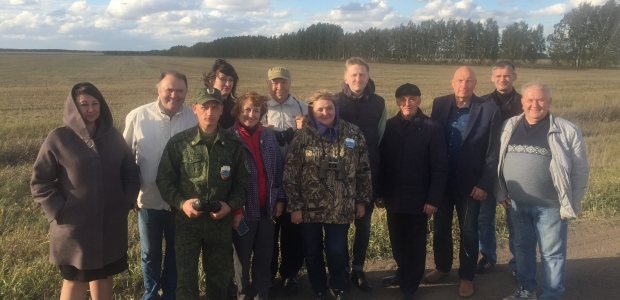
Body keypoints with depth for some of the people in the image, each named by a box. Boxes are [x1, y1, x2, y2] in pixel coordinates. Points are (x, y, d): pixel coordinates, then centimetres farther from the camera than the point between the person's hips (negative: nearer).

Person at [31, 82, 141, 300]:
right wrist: (58, 212, -13)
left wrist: (127, 202, -2)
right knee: (75, 281, 9)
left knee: (104, 276, 17)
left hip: (111, 224, 4)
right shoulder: (59, 138, -8)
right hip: (75, 226, -3)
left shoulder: (113, 136, 3)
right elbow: (39, 182, -6)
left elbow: (131, 172, 9)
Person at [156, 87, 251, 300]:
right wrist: (181, 203, -18)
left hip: (221, 221, 2)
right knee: (186, 278, 10)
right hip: (187, 221, -1)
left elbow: (242, 181, 4)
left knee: (220, 276, 17)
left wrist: (231, 205, -13)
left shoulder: (234, 145, 0)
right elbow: (164, 179, -2)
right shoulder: (178, 143, -4)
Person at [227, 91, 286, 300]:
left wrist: (280, 198, 7)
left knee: (264, 256, 14)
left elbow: (279, 168, 11)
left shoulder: (269, 136, 7)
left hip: (267, 207, 4)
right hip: (244, 209, -4)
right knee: (242, 257, 11)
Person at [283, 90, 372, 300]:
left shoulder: (353, 133, -1)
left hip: (340, 208, 0)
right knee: (312, 252, 11)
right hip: (310, 208, 0)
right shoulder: (303, 136, -6)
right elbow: (290, 174, -5)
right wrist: (294, 206, -7)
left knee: (337, 251, 5)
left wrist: (362, 200, 5)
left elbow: (364, 170, 5)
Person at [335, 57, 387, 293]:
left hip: (369, 172, 2)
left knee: (364, 223, 9)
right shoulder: (336, 101, -2)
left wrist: (381, 170, 7)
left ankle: (358, 270, 23)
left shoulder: (378, 103, 4)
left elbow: (383, 138, 9)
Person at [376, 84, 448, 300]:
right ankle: (403, 273, 38)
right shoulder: (389, 126, 2)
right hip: (393, 197, 3)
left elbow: (439, 168, -9)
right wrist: (379, 192, 3)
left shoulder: (432, 128, -8)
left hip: (418, 199, -3)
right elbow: (382, 162, 4)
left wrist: (434, 199, -13)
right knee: (397, 241, 16)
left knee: (415, 244, 10)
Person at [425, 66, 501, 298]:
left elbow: (493, 152, -9)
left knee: (468, 231, 10)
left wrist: (485, 184, -13)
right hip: (441, 180, 3)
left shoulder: (489, 110, -9)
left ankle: (466, 277, 26)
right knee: (440, 227, 15)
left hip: (470, 183, -3)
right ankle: (442, 267, 36)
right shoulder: (439, 104, -1)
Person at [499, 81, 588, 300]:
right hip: (517, 204, 4)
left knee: (552, 254, 9)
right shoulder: (509, 127, 2)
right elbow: (499, 162, 9)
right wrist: (501, 193, 6)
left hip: (550, 206, -4)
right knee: (522, 248, 18)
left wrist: (570, 206, -10)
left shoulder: (567, 131, -10)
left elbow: (579, 172, -8)